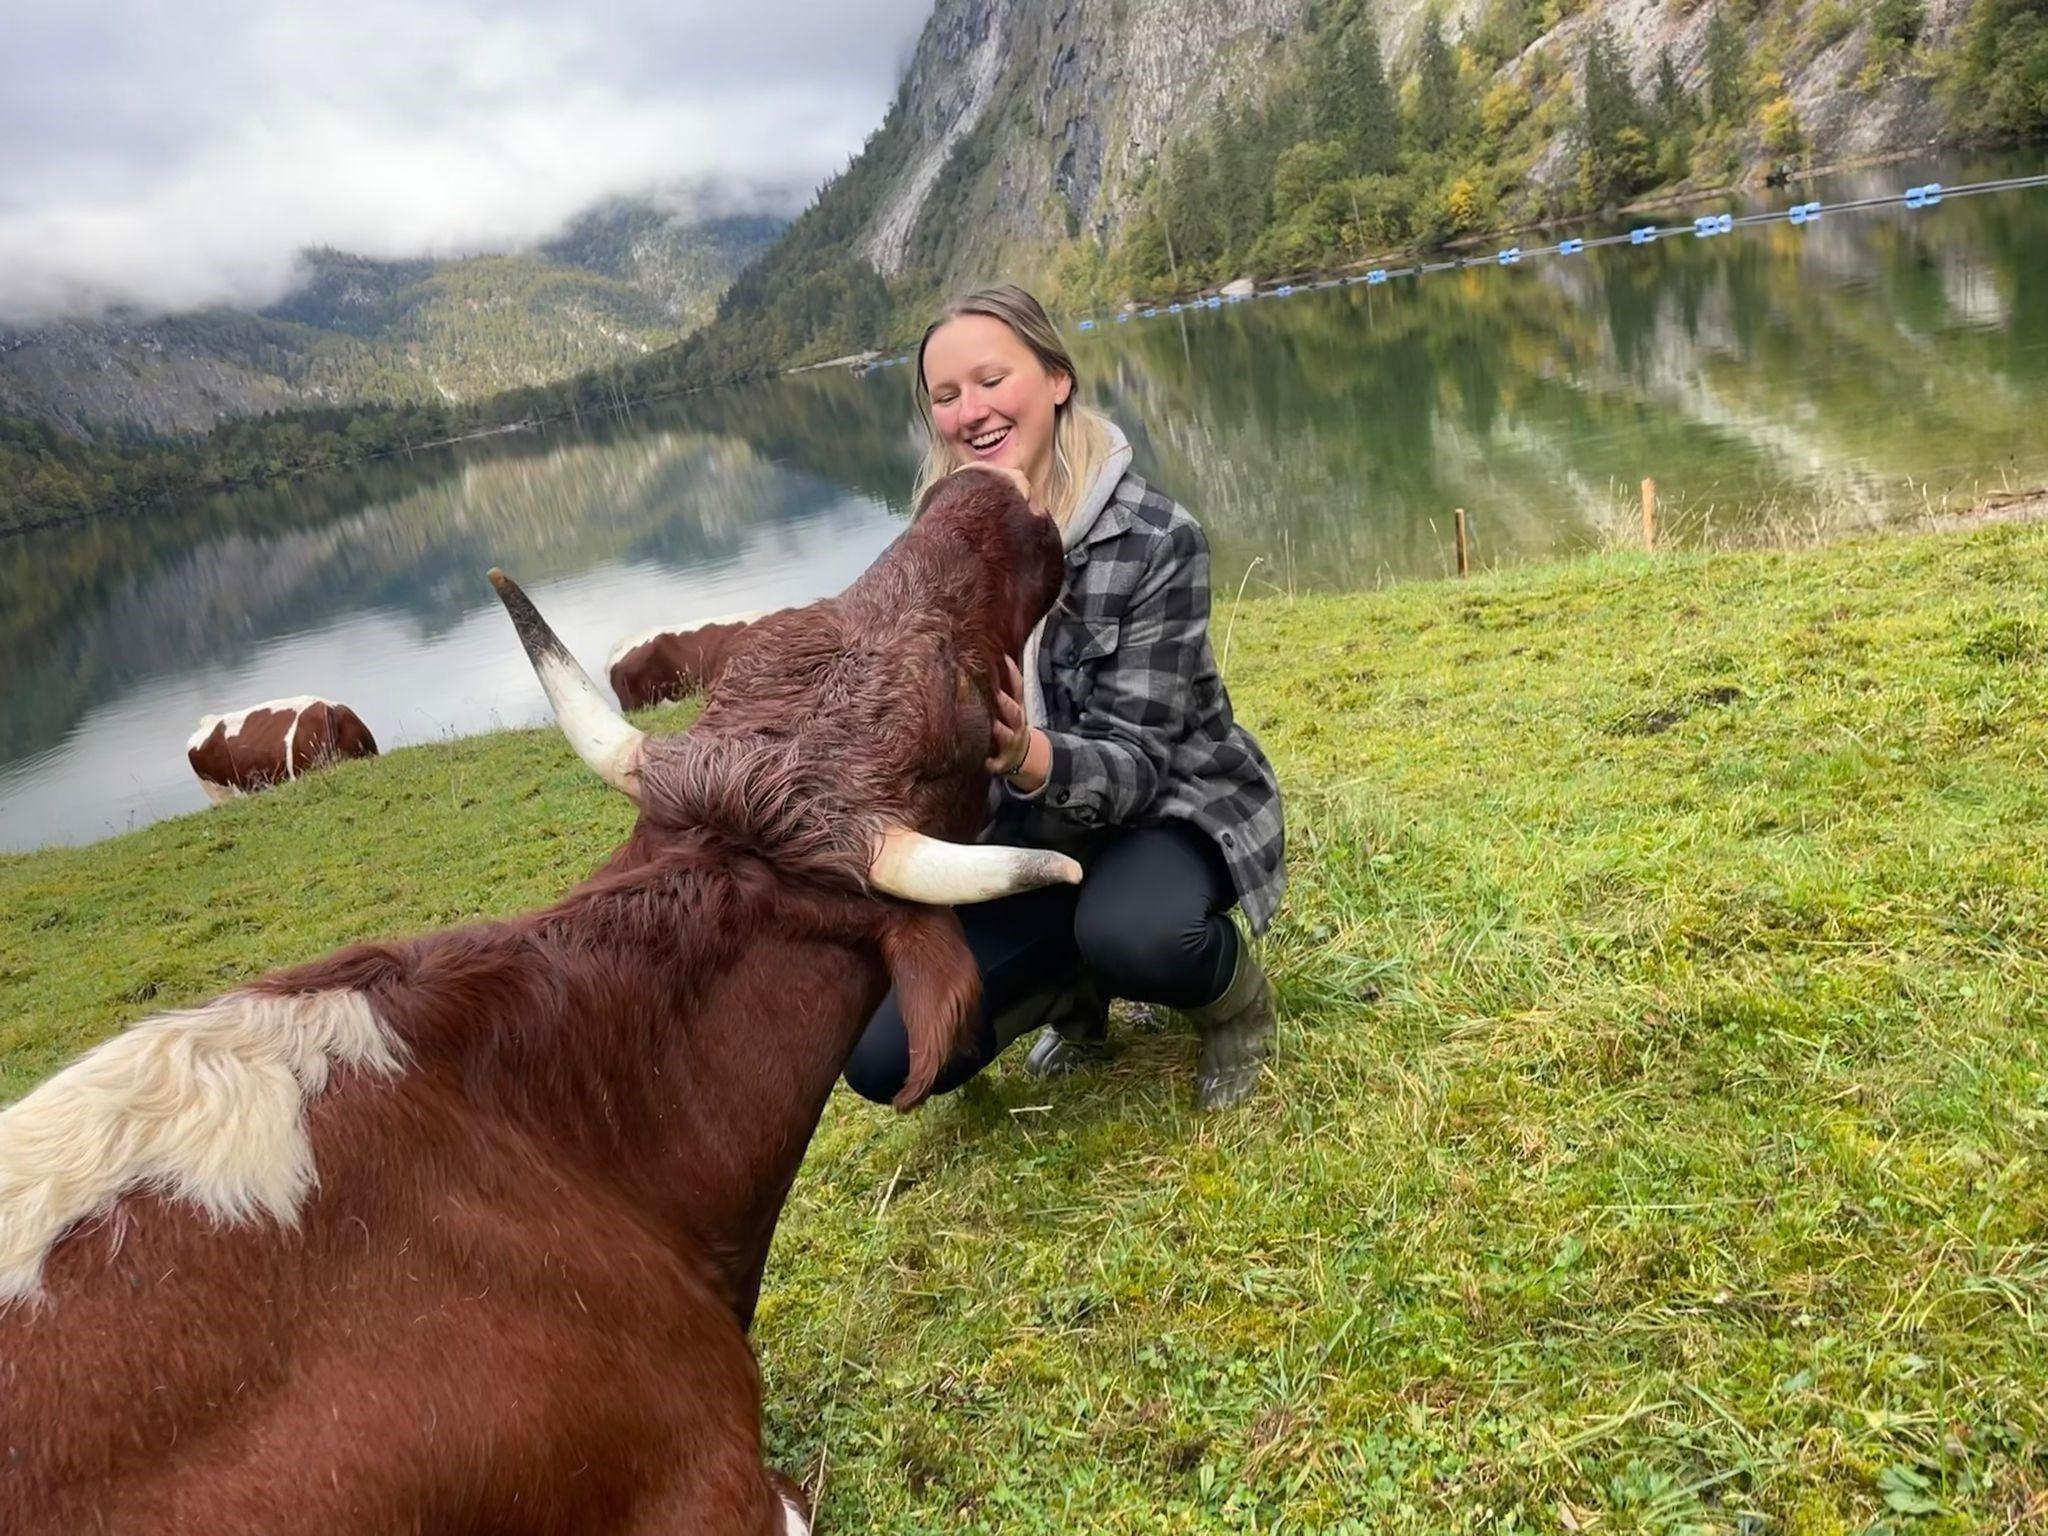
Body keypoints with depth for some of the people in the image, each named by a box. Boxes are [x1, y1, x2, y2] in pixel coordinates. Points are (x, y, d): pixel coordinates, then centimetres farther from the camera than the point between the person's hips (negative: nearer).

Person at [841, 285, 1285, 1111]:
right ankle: (1074, 988, 17)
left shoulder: (1156, 538, -21)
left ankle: (1238, 998, -2)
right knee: (884, 1059, -11)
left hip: (1171, 806, -4)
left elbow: (1134, 762, -24)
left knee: (1131, 932, -39)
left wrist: (1028, 755, -47)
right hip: (1028, 839, 4)